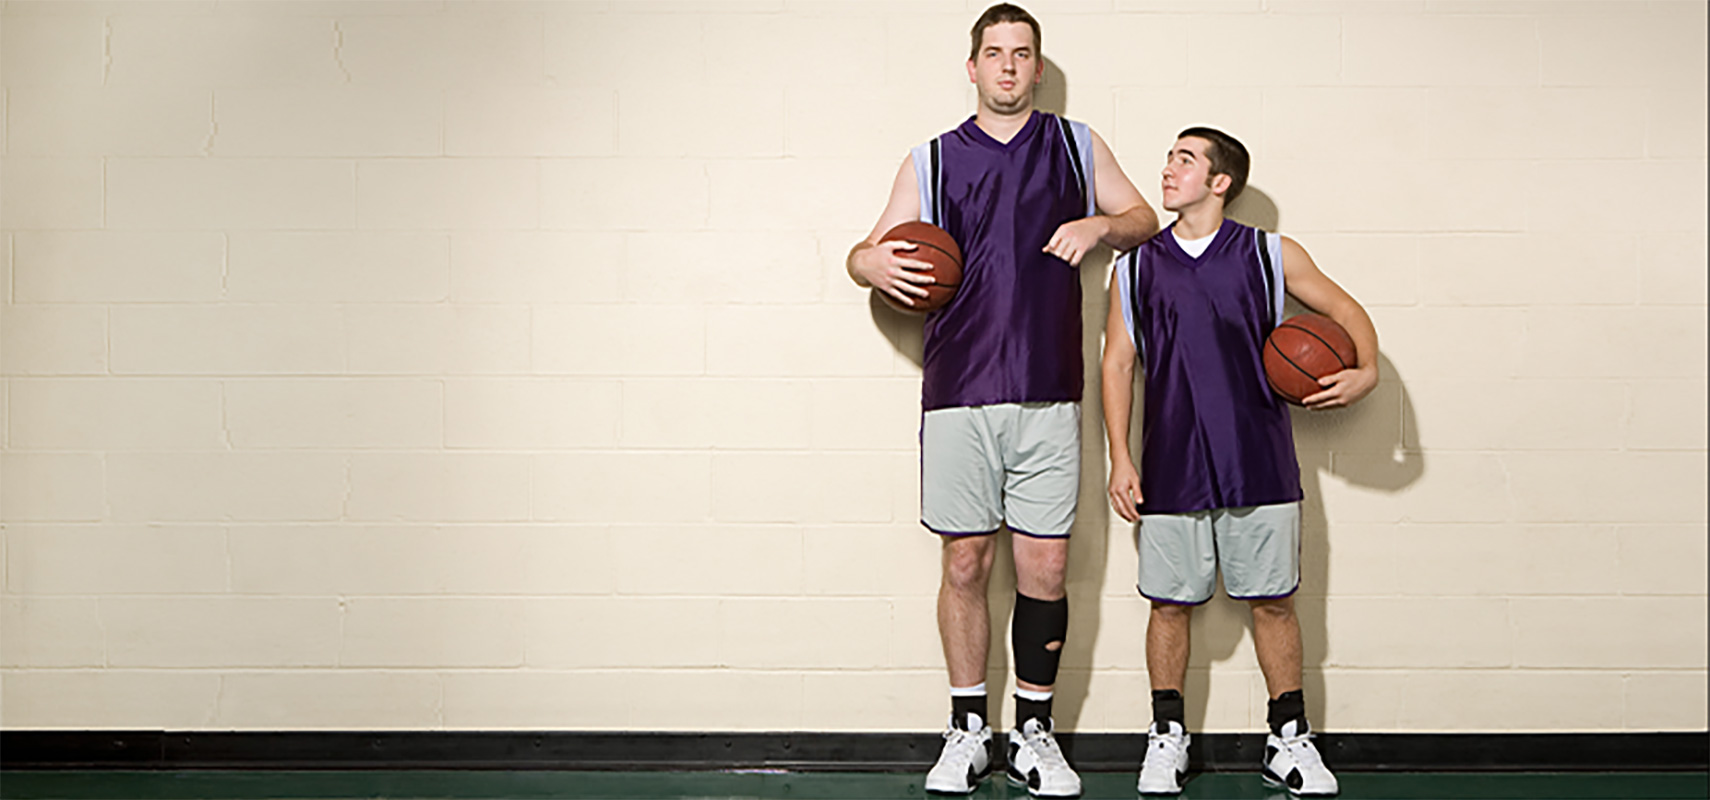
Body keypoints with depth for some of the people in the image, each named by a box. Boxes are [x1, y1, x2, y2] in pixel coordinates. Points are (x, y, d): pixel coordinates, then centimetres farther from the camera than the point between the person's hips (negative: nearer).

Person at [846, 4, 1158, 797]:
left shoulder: (1077, 146, 13)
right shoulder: (931, 160, 12)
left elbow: (1145, 219, 20)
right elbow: (867, 252, 14)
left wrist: (1100, 225, -2)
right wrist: (872, 263, -11)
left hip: (1048, 396, 0)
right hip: (958, 394, 0)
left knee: (1045, 567, 1)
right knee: (965, 562, 2)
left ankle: (1035, 732, 15)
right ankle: (967, 731, 16)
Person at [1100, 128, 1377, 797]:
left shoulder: (1272, 257, 4)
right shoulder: (1136, 268, 7)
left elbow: (1345, 310, 14)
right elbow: (1117, 365, 9)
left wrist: (1366, 370, -5)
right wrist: (1120, 460, 2)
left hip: (1260, 463, 0)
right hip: (1171, 468, 1)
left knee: (1273, 599, 6)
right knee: (1170, 602, 5)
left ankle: (1290, 740, 18)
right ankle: (1167, 738, 20)